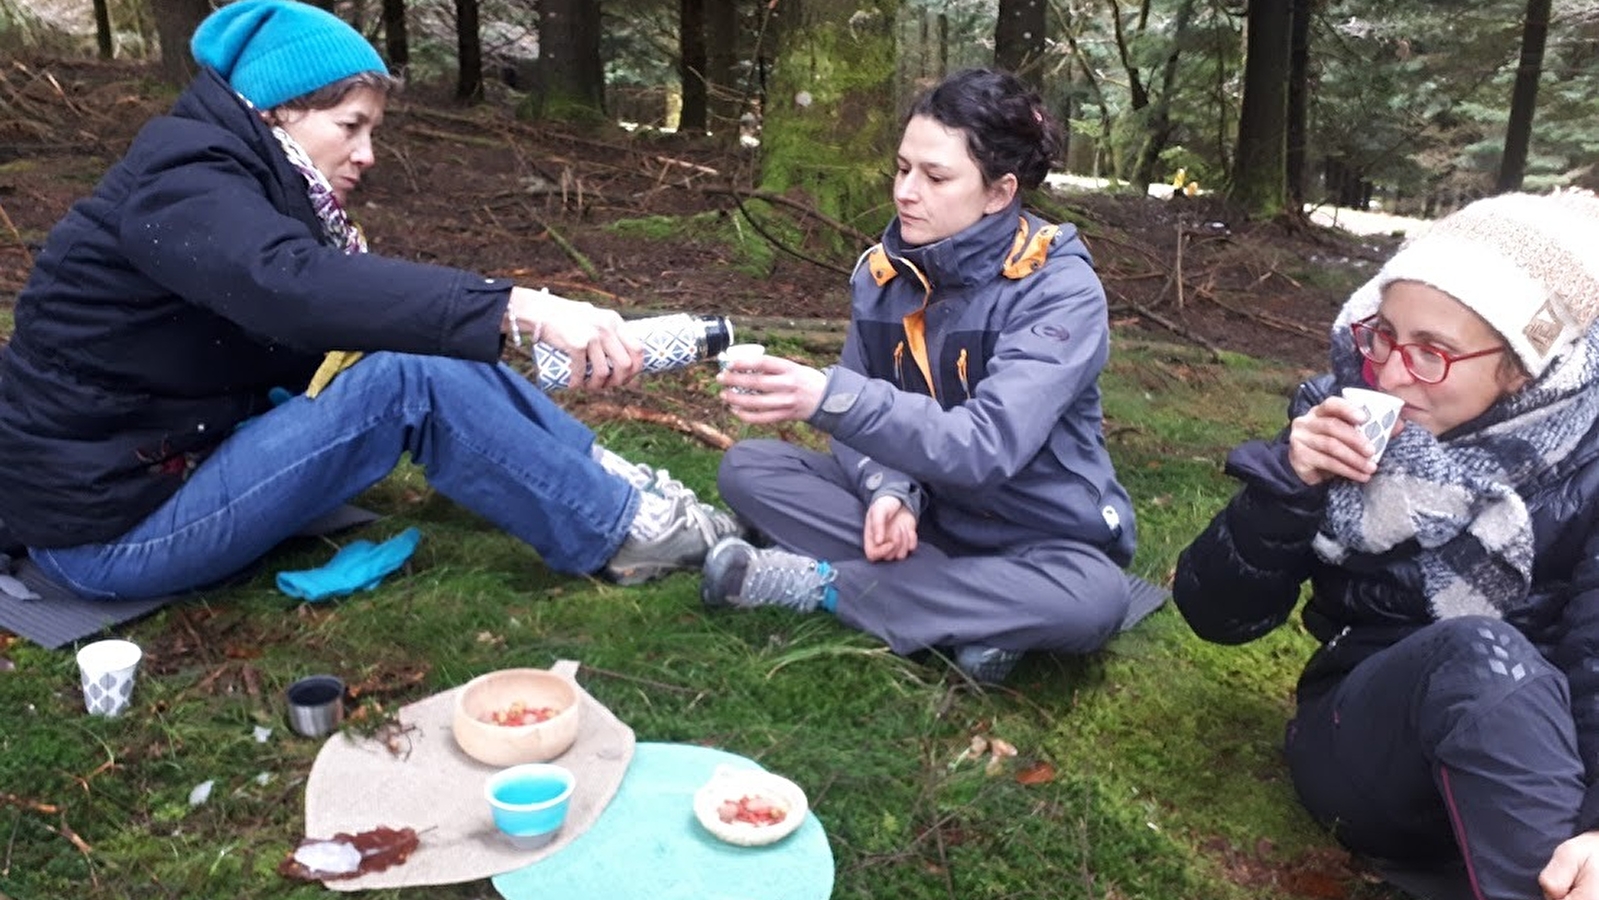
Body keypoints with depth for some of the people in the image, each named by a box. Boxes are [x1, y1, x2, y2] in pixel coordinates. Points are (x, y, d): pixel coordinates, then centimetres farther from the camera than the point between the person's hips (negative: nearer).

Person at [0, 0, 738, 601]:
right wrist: (523, 308, -47)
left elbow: (321, 332, 5)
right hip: (110, 525, -8)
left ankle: (611, 484, 2)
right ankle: (618, 533, -13)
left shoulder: (259, 182, 8)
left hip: (186, 458, 9)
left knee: (439, 354, -3)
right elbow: (300, 286, -39)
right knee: (413, 380, -25)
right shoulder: (181, 182, -20)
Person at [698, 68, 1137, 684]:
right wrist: (887, 489, -25)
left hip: (1037, 537, -4)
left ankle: (817, 583, -21)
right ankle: (974, 609, -20)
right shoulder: (882, 272, -5)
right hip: (924, 514, 5)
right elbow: (869, 414, -2)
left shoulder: (1060, 291, -22)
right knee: (747, 467, -9)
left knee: (1089, 598, -38)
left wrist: (831, 398, -46)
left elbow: (988, 445, -34)